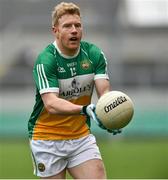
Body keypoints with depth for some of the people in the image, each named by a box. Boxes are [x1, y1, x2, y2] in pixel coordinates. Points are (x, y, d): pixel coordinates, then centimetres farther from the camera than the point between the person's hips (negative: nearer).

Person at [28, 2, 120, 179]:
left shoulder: (94, 54, -3)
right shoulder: (45, 60, -18)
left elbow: (104, 91, -13)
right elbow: (51, 104, -30)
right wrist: (85, 109, -47)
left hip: (81, 136, 4)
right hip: (47, 138, -4)